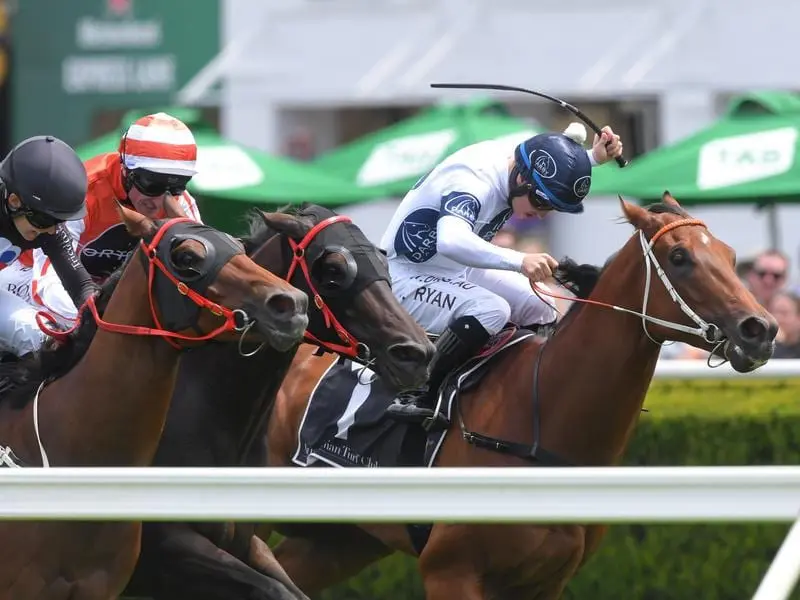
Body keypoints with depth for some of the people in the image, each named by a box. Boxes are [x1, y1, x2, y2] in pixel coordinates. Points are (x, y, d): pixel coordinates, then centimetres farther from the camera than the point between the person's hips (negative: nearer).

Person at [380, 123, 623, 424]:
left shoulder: (509, 157, -7)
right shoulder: (472, 185, -34)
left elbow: (561, 163, 18)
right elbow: (450, 241, -55)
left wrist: (595, 157, -3)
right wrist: (520, 261, -63)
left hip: (458, 271, 10)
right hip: (407, 278, -10)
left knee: (538, 310, 6)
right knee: (490, 311, -32)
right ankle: (415, 397, -23)